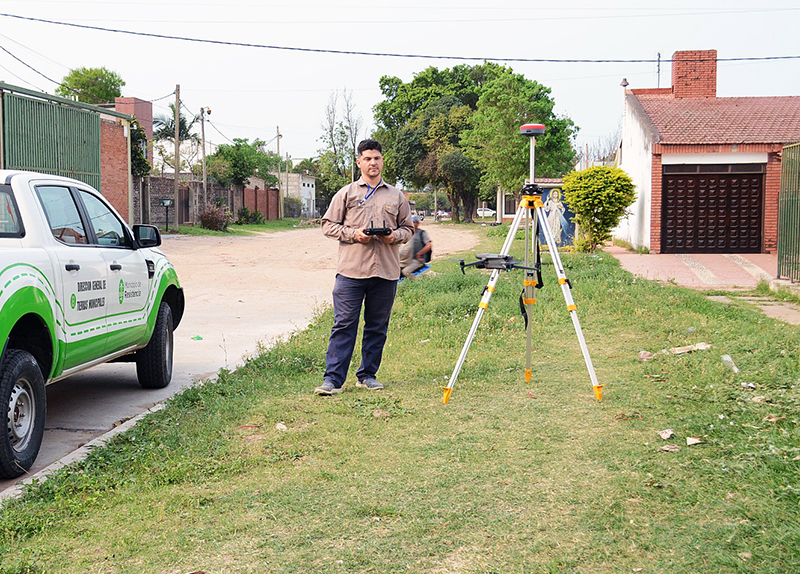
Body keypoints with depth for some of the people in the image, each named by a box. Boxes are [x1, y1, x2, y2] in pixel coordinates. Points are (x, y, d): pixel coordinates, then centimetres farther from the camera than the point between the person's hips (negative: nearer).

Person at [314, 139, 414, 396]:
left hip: (386, 271, 2)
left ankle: (368, 375, 19)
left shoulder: (396, 196, 14)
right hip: (351, 270, -2)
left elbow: (408, 228, 18)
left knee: (377, 327, 8)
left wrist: (395, 236, -5)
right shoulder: (346, 193, 8)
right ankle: (333, 379, -4)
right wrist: (354, 234, -9)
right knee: (343, 325, -5)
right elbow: (328, 225, 7)